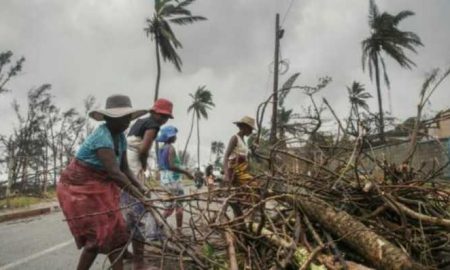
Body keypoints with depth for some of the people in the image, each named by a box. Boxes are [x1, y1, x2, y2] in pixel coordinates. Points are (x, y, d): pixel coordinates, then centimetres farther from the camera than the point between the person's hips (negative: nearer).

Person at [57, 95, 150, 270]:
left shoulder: (120, 137, 1)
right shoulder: (102, 137, -27)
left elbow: (124, 169, 3)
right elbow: (114, 172, -35)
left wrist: (141, 188, -10)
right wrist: (137, 195, -35)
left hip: (98, 187, 8)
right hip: (78, 189, -8)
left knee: (113, 233, 5)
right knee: (98, 235, -5)